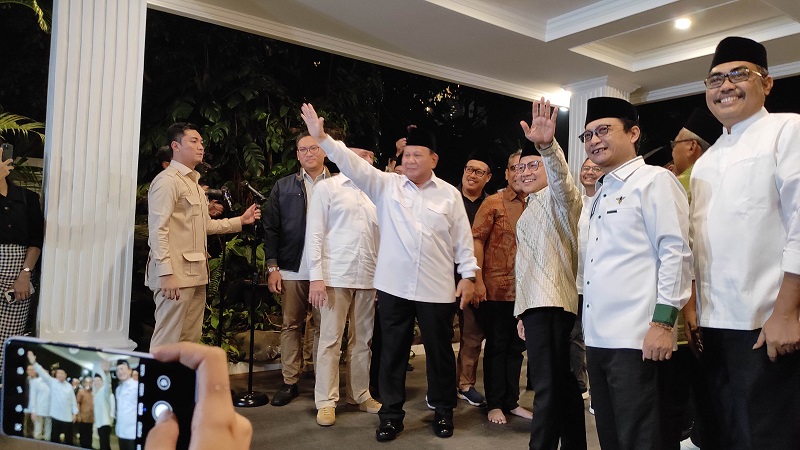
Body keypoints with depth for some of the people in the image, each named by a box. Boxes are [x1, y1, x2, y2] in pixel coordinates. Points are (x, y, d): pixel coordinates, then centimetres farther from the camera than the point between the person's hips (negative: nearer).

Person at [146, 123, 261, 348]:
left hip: (196, 273, 9)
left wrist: (241, 220, 15)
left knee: (190, 339, 12)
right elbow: (158, 230, -15)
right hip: (176, 273, -9)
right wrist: (166, 273, -21)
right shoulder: (167, 180, -8)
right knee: (167, 341, -6)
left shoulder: (194, 182, 20)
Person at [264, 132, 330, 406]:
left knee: (325, 327, 4)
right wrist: (272, 267, 0)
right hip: (292, 270, 2)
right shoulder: (283, 187, 10)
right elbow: (271, 228, 7)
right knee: (291, 326, 8)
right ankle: (289, 382, 18)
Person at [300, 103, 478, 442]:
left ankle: (443, 411, 30)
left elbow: (462, 238, 5)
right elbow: (353, 165, -6)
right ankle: (391, 414, 24)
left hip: (437, 288, 0)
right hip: (394, 286, 1)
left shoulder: (449, 194, 4)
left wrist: (468, 275, 0)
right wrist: (321, 137, -16)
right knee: (393, 351, 10)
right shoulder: (386, 185, 4)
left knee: (439, 350, 11)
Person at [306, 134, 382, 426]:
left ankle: (359, 395, 25)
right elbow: (314, 234, -4)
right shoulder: (327, 187, 1)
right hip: (335, 276, -4)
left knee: (362, 339, 12)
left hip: (367, 277, 4)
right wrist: (316, 277, -11)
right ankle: (326, 401, 13)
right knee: (330, 339, 2)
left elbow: (379, 235, 11)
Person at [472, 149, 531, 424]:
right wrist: (478, 280, -16)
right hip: (497, 288, -5)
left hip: (524, 289, 5)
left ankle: (511, 402, 26)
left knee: (516, 346, 13)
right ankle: (494, 404, 17)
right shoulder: (493, 203, -4)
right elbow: (476, 239, -9)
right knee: (497, 346, 5)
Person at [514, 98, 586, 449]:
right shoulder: (529, 213, 25)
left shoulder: (557, 197, -1)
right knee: (562, 384, 14)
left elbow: (561, 177, -27)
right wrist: (521, 312, 23)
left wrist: (547, 146, -47)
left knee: (548, 386, -10)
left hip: (552, 303, -9)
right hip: (534, 304, 9)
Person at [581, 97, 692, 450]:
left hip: (638, 340, -8)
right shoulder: (602, 193, 19)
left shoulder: (655, 180, -5)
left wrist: (663, 323, -17)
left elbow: (675, 252, -13)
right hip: (598, 338, 8)